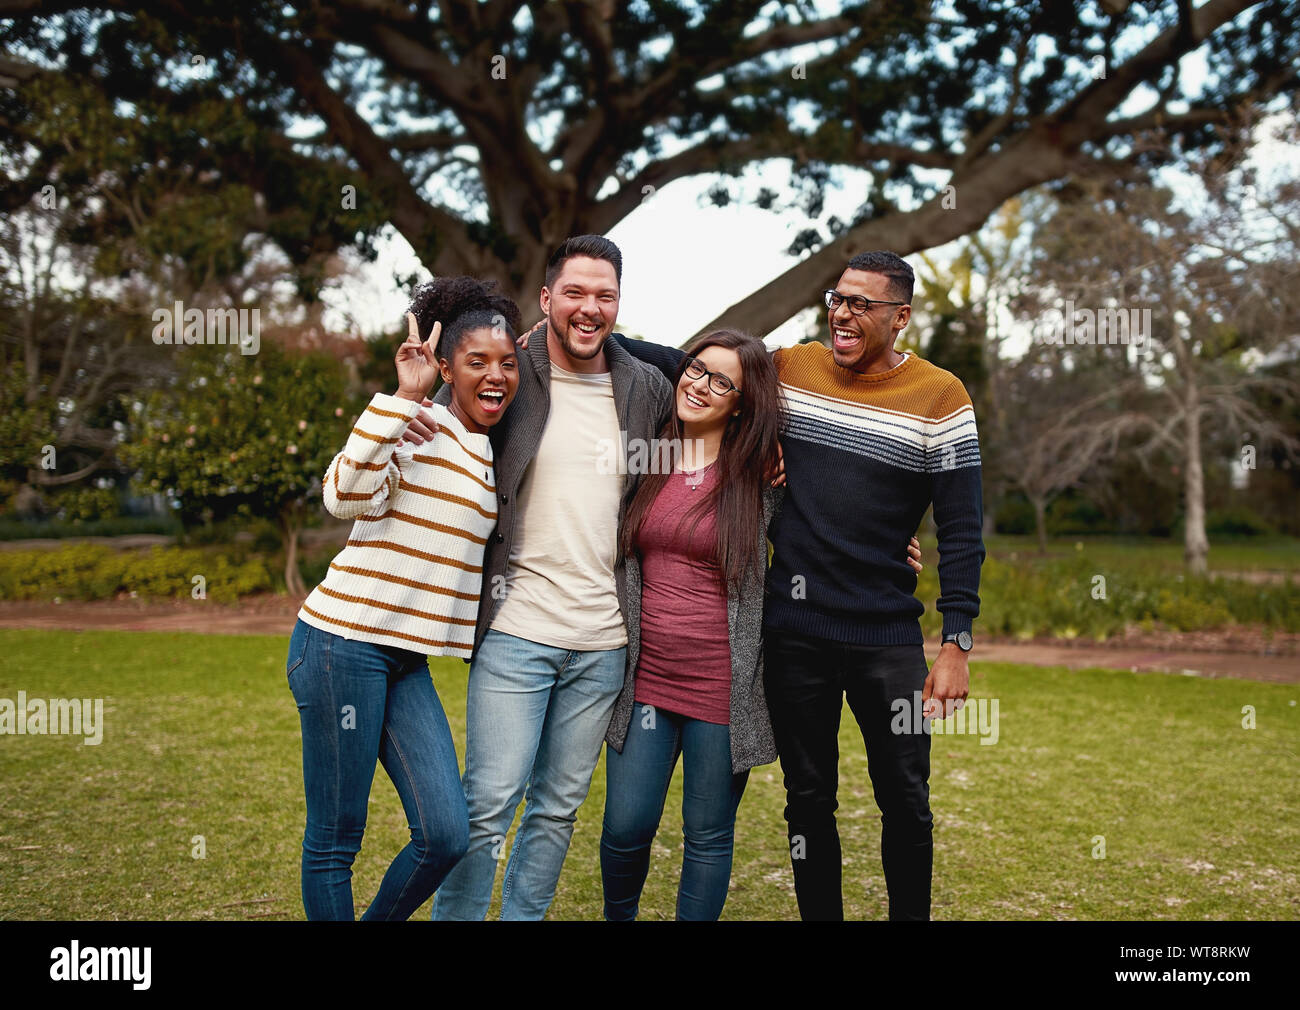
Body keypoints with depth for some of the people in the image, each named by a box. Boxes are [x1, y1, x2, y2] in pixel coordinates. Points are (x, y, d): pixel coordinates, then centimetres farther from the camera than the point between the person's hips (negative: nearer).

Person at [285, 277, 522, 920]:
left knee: (446, 837, 1)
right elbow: (348, 495, -26)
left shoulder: (490, 454, 15)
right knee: (335, 841, 2)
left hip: (406, 661, 8)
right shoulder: (417, 426, -10)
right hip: (344, 643, -8)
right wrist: (403, 396, -26)